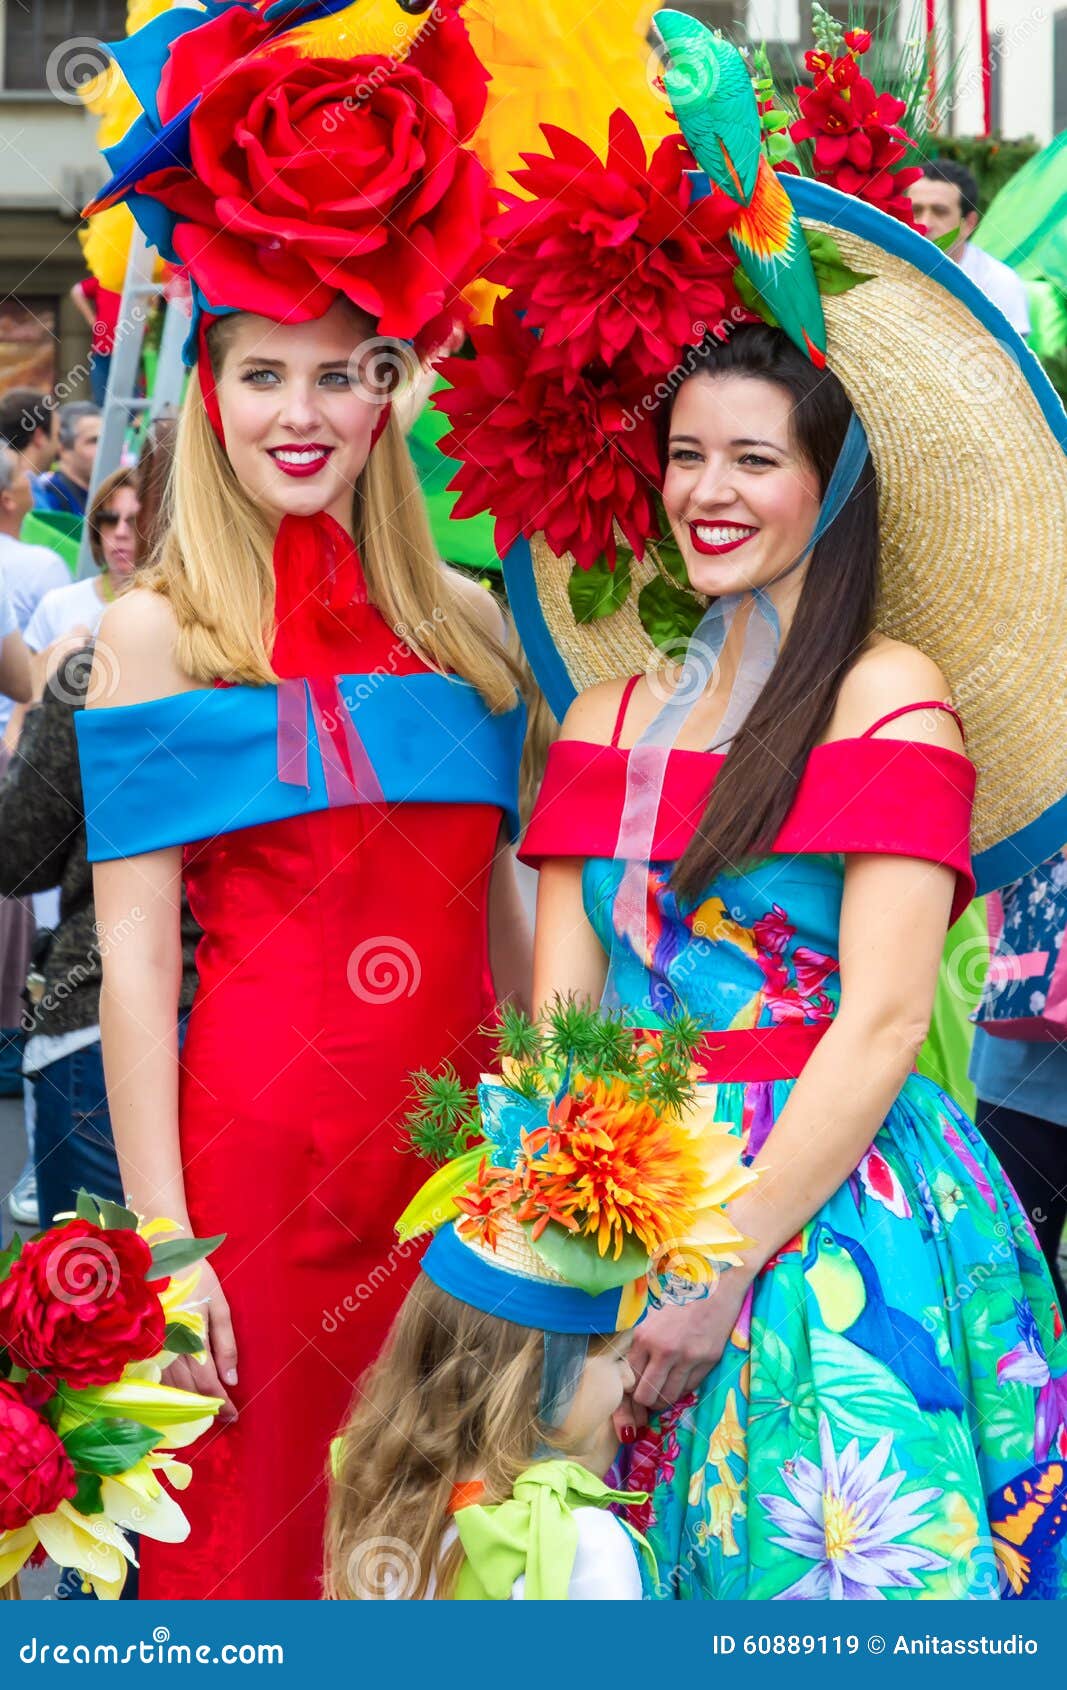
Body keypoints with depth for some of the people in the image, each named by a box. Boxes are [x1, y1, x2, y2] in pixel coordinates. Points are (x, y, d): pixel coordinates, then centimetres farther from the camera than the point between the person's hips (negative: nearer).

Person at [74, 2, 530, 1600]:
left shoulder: (465, 623, 9)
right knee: (253, 1524, 4)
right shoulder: (157, 631, -3)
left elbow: (507, 914, 13)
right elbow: (135, 959, -7)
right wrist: (160, 1239, -13)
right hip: (256, 1136, -4)